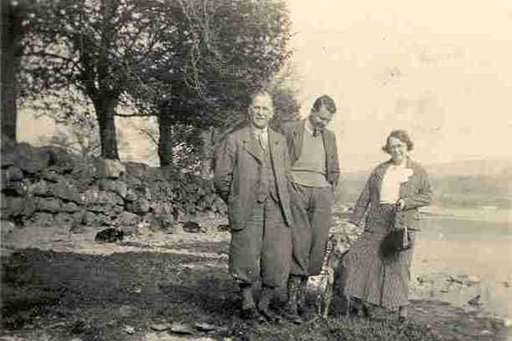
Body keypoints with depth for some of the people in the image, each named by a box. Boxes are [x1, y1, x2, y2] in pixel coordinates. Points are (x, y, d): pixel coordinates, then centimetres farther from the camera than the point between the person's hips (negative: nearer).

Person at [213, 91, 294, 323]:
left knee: (277, 260, 3)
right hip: (247, 210, -4)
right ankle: (247, 306, 21)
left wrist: (282, 202, 14)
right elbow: (221, 178, 1)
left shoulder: (280, 141, 16)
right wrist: (237, 202, 4)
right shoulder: (234, 140, 2)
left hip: (276, 210, 4)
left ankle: (264, 306, 22)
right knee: (247, 258, 1)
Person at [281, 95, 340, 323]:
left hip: (321, 192, 4)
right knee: (299, 244, -12)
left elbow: (334, 170, 26)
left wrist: (329, 193, 14)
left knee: (317, 245, -4)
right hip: (296, 190, -4)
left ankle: (301, 295, 7)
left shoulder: (330, 137, 20)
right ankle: (291, 303, -10)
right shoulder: (290, 131, 5)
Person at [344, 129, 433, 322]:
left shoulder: (418, 171, 7)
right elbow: (365, 197, 11)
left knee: (399, 263, -2)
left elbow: (428, 196, 6)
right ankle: (365, 301, 15)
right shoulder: (380, 170, 13)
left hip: (403, 222, -3)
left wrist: (407, 201, -11)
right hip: (377, 221, 3)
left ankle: (402, 305, 11)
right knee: (368, 259, 1)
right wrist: (355, 221, 7)